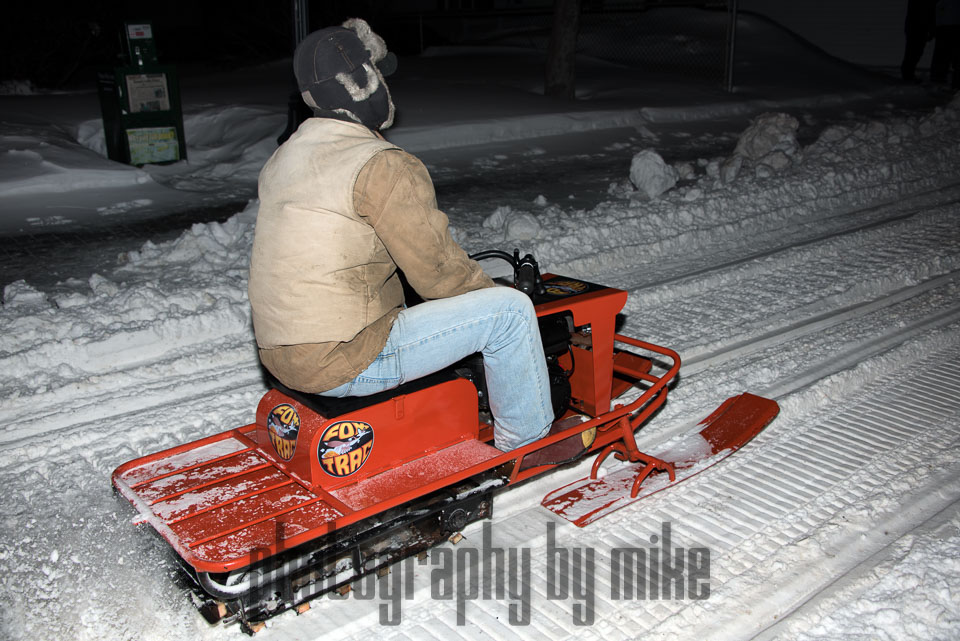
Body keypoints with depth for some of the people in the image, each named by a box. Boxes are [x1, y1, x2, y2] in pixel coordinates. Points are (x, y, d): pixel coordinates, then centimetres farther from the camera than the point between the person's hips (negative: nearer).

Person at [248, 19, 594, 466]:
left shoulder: (282, 159, 11)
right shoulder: (386, 168, -17)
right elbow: (436, 270, -15)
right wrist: (492, 294, 6)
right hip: (340, 363, -9)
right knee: (509, 310, -5)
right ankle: (528, 439, 14)